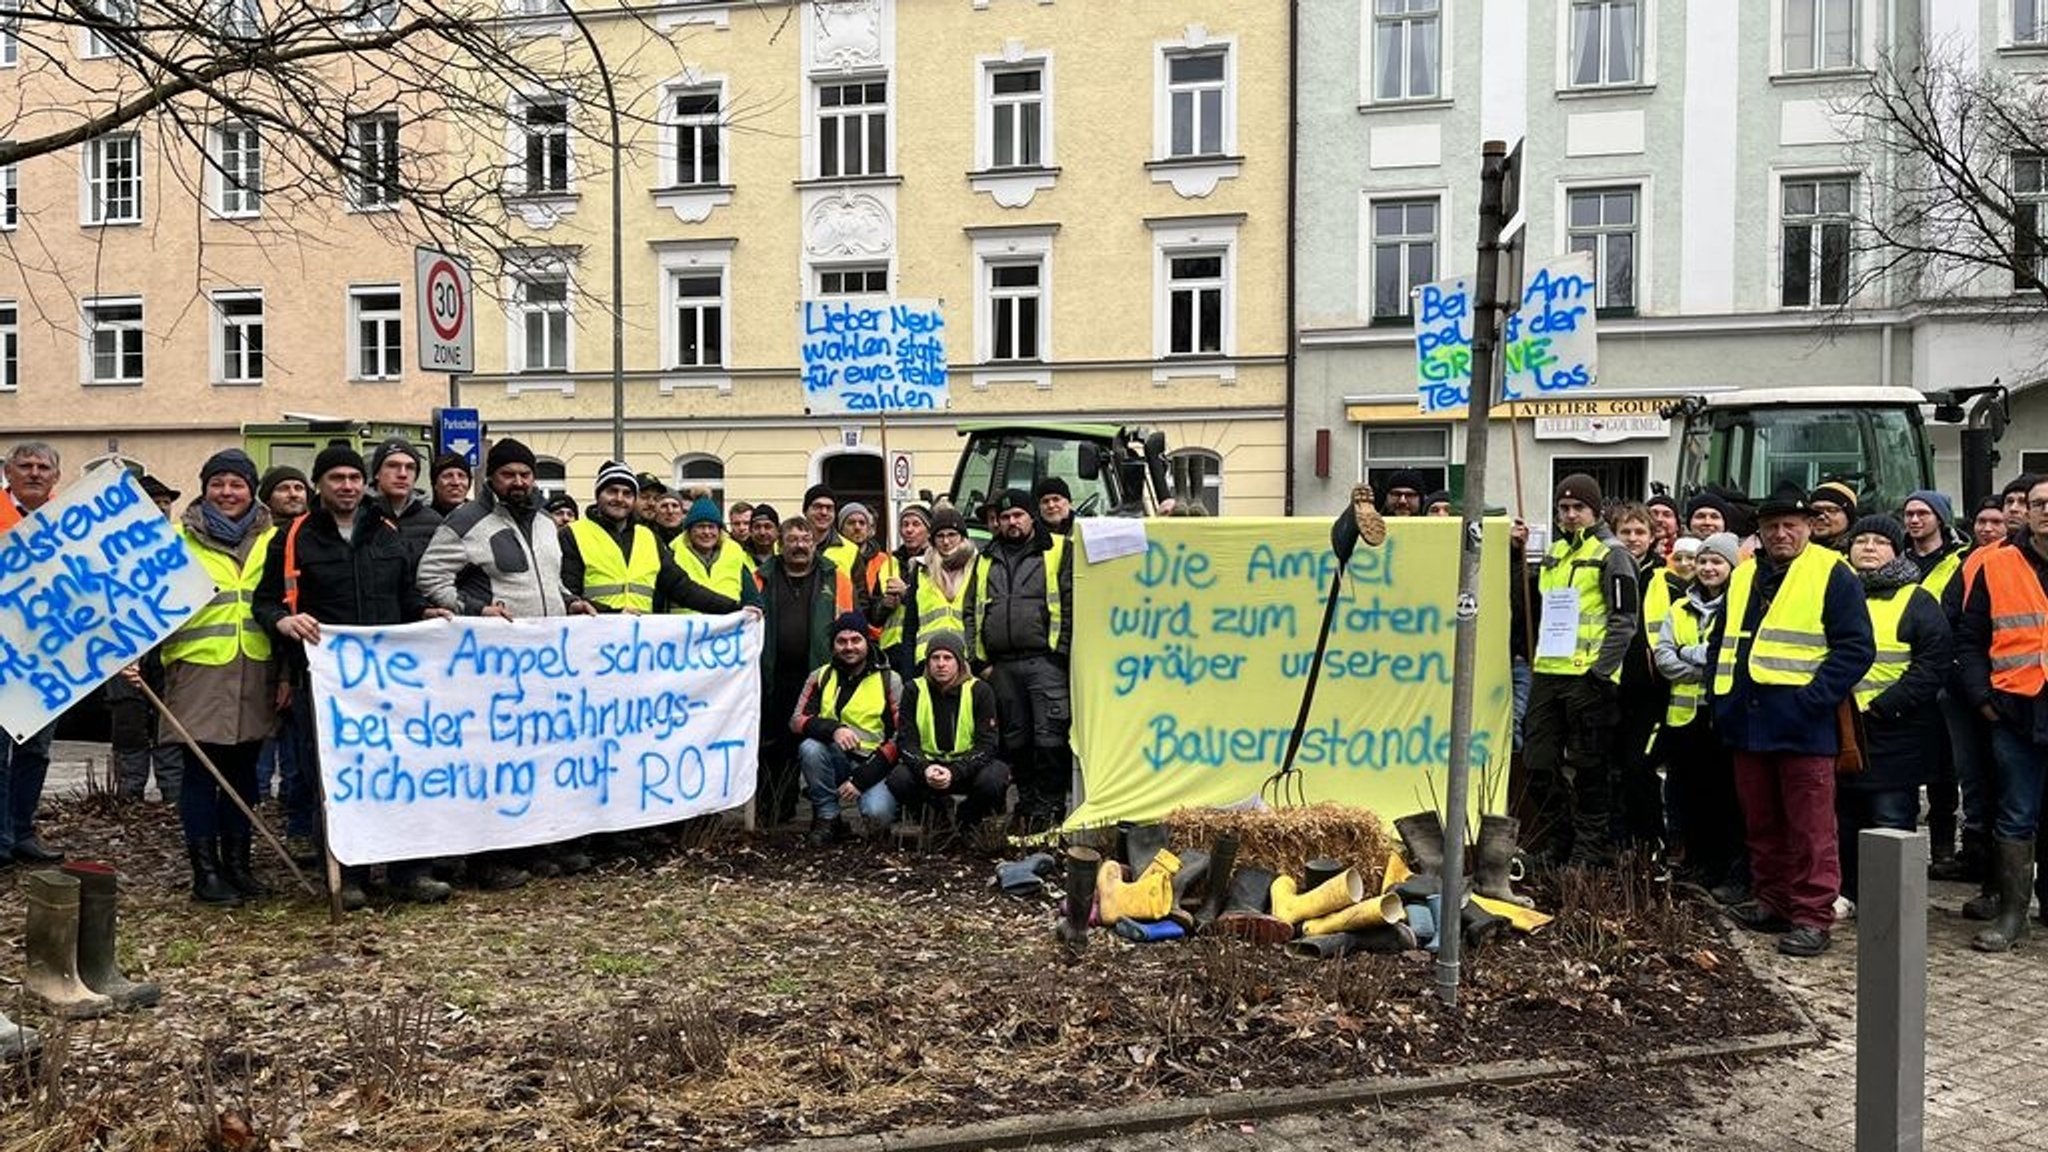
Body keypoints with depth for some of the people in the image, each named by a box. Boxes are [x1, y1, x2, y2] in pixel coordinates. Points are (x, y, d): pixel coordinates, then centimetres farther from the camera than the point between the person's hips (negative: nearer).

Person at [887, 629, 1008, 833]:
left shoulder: (979, 690, -7)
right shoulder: (913, 690, -2)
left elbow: (987, 743, -12)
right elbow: (906, 741, -7)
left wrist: (954, 773, -28)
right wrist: (925, 769, -29)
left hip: (967, 765, -1)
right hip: (926, 764, 1)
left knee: (993, 779, -33)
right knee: (898, 780, -29)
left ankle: (968, 821, 2)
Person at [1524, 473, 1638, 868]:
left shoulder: (1610, 553, -4)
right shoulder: (1554, 552, 18)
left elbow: (1624, 619, -9)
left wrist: (1602, 671, -15)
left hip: (1587, 676, -7)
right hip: (1548, 673, 7)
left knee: (1589, 769, 0)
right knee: (1539, 764, 7)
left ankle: (1589, 852, 9)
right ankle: (1557, 846, 20)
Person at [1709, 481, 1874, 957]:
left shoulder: (1832, 574, -3)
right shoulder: (1744, 576, 16)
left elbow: (1856, 647, -9)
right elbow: (1722, 643, 23)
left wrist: (1814, 699, -16)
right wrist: (1722, 698, 11)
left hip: (1803, 725, -6)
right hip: (1748, 722, 6)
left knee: (1810, 827, -2)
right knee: (1761, 824, 14)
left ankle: (1813, 916, 3)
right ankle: (1771, 902, 24)